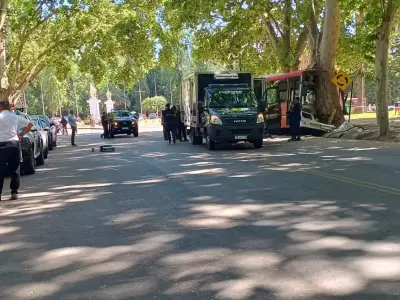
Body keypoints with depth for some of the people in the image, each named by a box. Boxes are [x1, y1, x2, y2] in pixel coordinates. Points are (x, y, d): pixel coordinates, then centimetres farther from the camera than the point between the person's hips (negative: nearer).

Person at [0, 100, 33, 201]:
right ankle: (14, 192, 10)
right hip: (15, 143, 4)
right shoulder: (16, 117, 10)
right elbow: (30, 124, 14)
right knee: (15, 169, 9)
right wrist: (22, 134, 14)